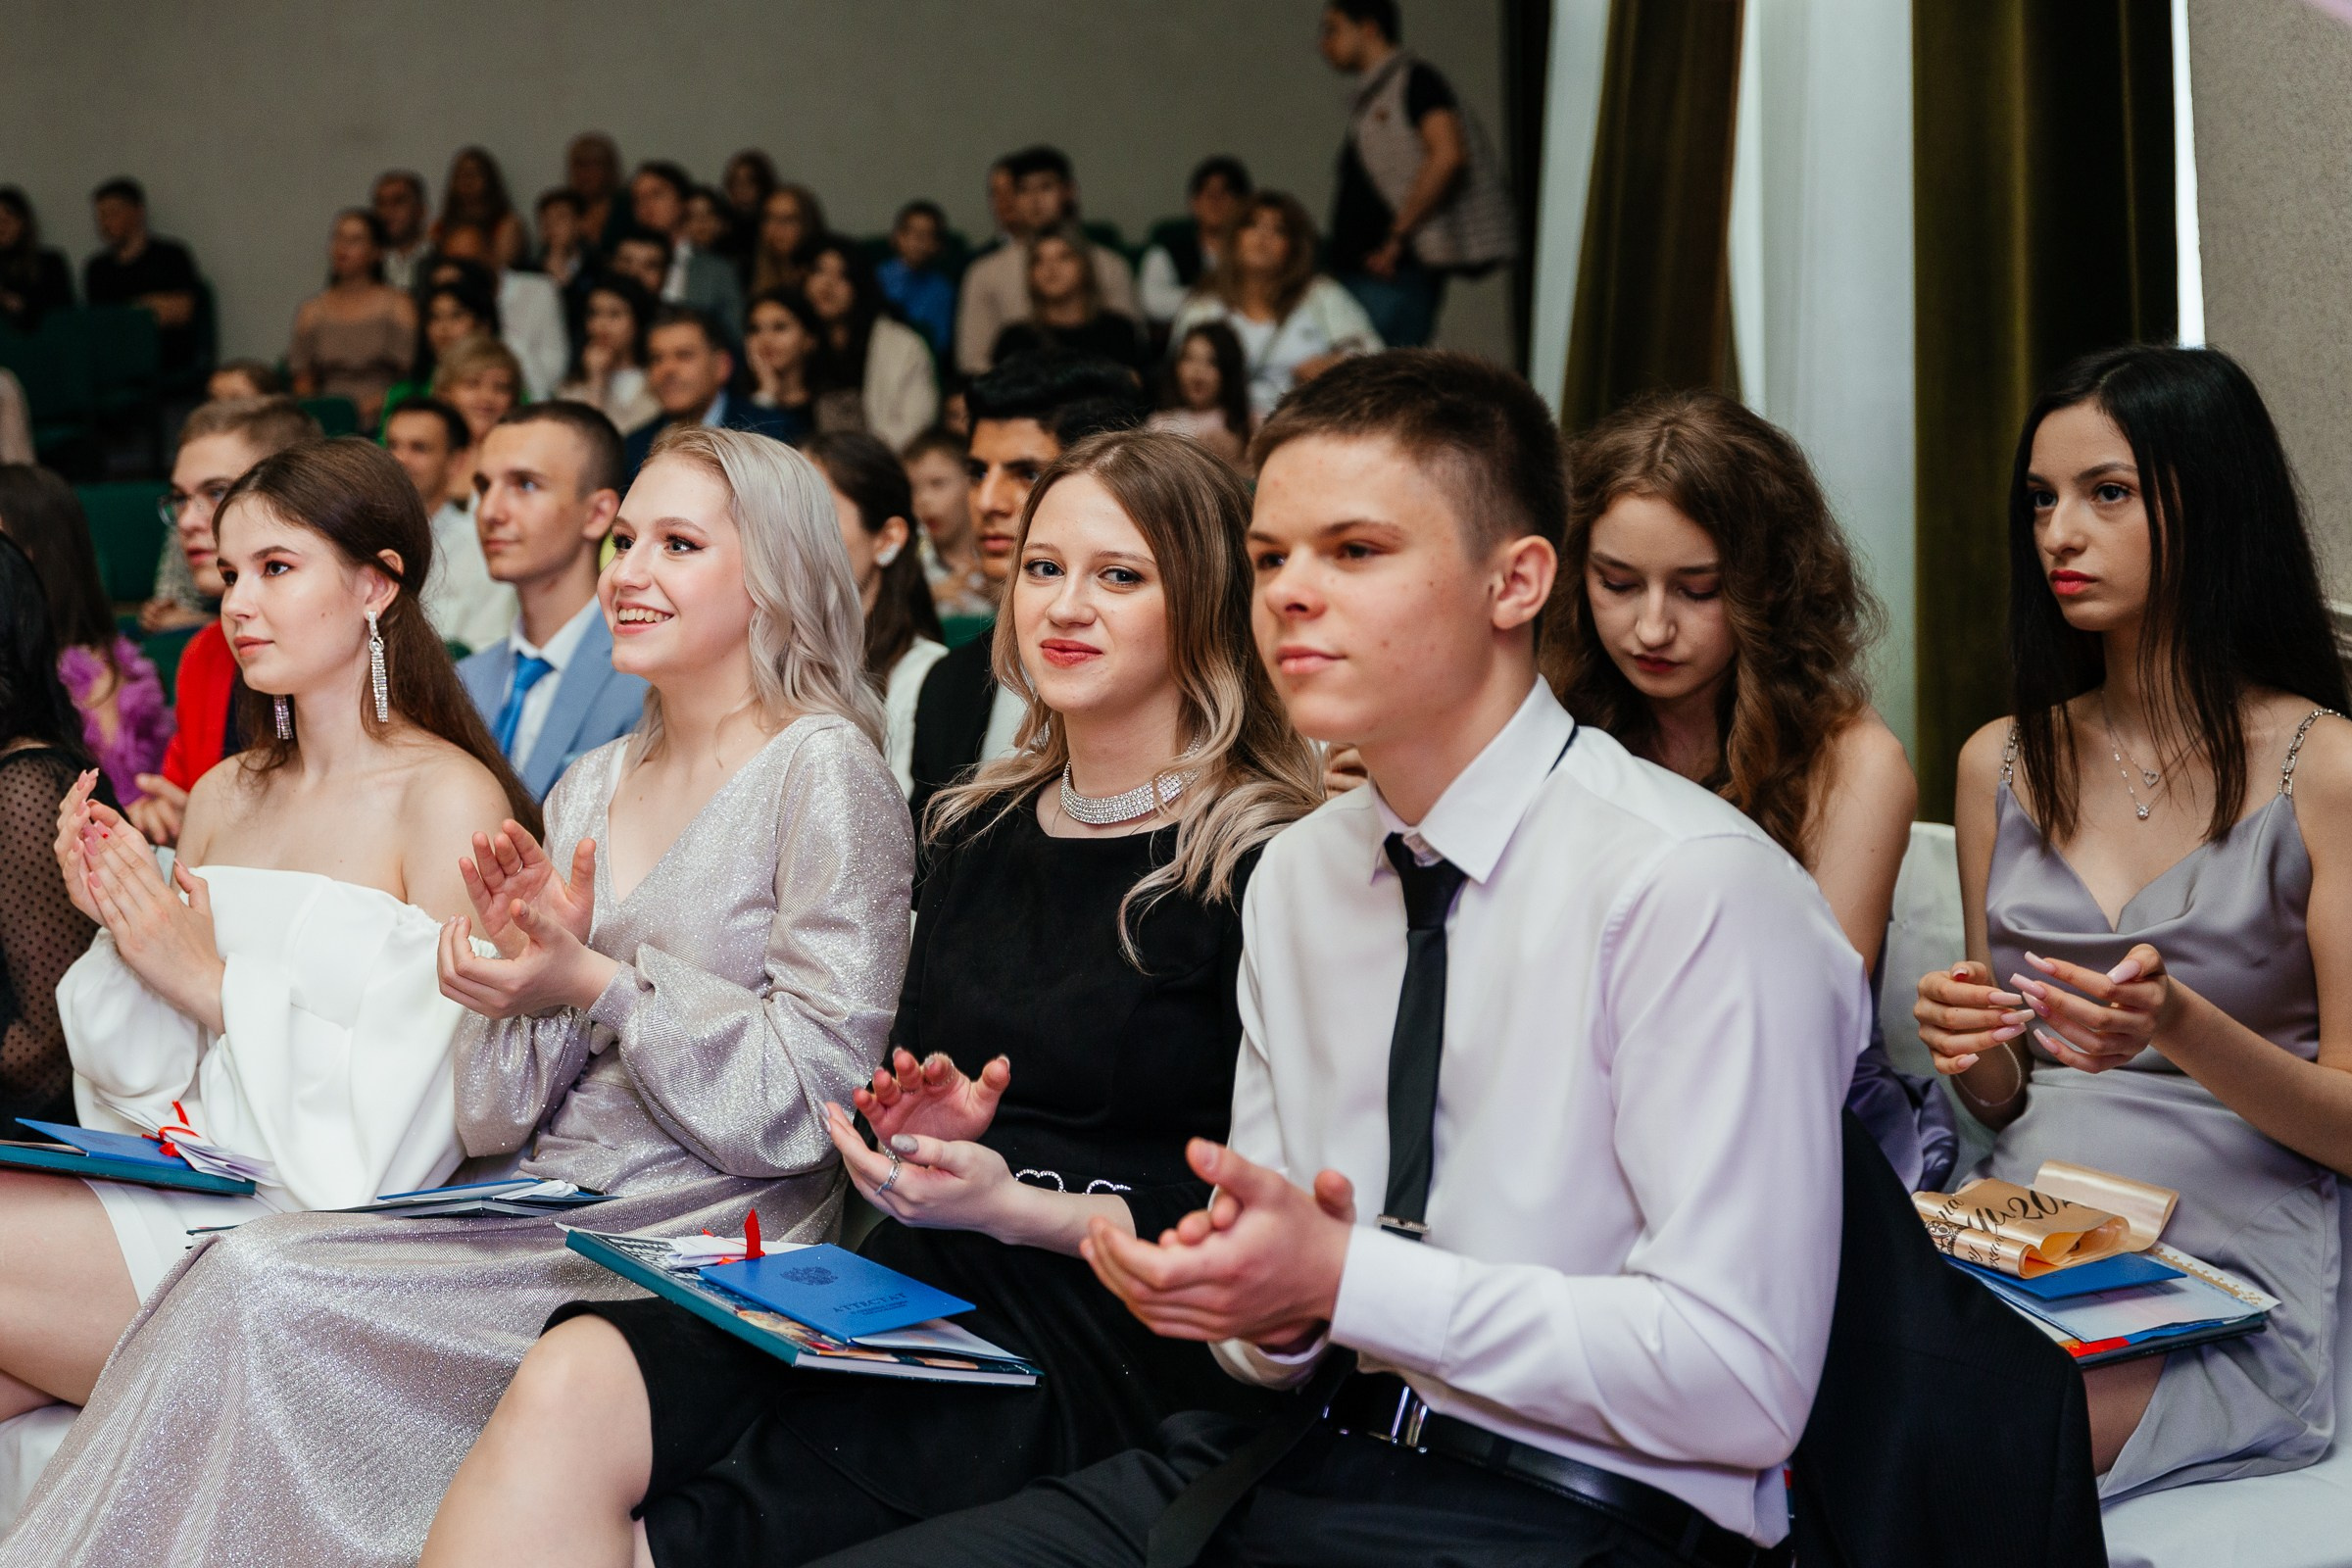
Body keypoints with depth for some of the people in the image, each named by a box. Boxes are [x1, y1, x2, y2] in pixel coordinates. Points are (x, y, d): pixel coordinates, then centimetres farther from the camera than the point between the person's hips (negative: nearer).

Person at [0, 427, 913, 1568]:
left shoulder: (823, 773, -4)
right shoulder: (590, 788, 17)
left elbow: (813, 1092, -10)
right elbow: (498, 1118, 13)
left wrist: (601, 984, -13)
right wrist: (525, 966, -6)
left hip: (705, 1243, -6)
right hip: (544, 1217, 6)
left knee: (264, 1288, -22)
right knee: (248, 1279, -20)